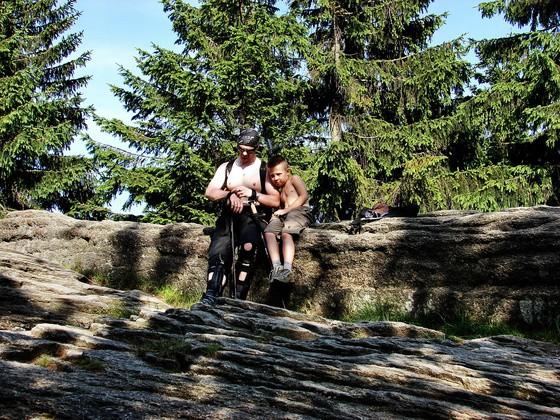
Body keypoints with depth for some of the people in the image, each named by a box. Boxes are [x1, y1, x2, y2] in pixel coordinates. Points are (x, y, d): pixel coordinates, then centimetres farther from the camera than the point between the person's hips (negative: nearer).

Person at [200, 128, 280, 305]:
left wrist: (252, 194, -12)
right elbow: (209, 192, 7)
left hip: (251, 216, -3)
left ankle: (238, 298, -33)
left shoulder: (265, 170, 7)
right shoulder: (226, 167, 16)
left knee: (248, 248, -33)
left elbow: (276, 201, 0)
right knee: (217, 253, -21)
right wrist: (230, 194, -11)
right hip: (228, 215, 3)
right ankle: (210, 295, -32)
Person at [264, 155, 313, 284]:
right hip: (282, 214, 6)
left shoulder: (294, 179, 13)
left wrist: (286, 210, -10)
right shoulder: (277, 188, 33)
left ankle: (287, 269, -53)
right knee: (269, 232, -27)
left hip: (300, 211, -6)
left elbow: (304, 196, -4)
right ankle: (276, 267, -43)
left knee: (286, 233, -36)